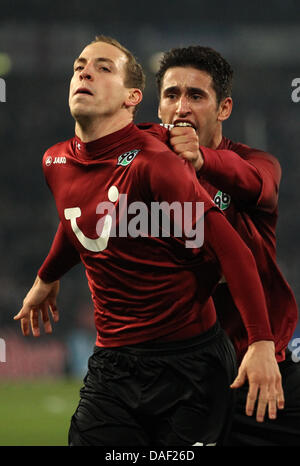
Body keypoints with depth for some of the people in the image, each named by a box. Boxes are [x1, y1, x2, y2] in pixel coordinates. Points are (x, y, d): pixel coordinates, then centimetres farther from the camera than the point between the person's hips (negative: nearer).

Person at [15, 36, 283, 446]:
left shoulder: (153, 163, -15)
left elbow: (231, 249, -17)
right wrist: (47, 278, 47)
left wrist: (261, 342, -25)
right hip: (111, 363, 6)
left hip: (189, 362, -6)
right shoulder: (56, 162, 7)